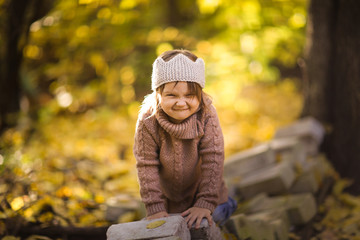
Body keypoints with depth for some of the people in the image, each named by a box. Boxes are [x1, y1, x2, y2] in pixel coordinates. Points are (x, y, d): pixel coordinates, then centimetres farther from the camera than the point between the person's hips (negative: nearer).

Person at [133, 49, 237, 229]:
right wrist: (155, 209, -26)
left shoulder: (207, 115, -30)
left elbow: (212, 159, -28)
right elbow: (147, 166, -25)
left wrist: (205, 203, -30)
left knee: (216, 218, 10)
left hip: (200, 184, 0)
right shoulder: (148, 122, -31)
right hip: (168, 192, 0)